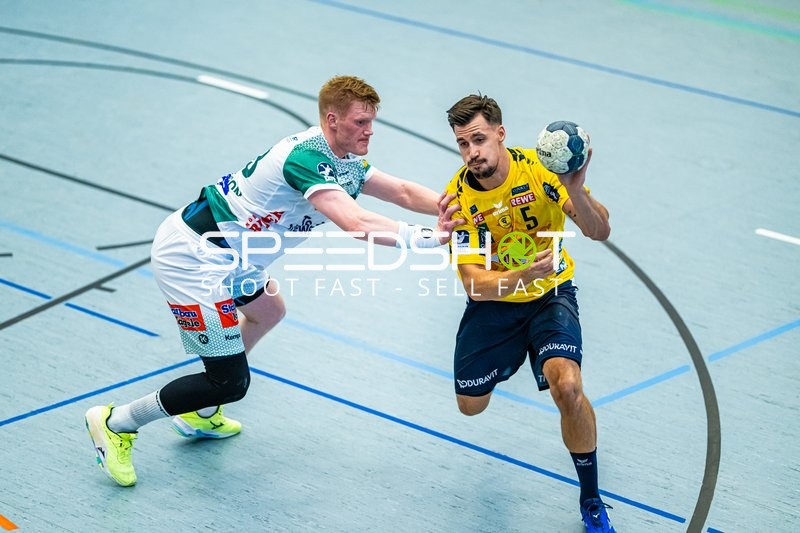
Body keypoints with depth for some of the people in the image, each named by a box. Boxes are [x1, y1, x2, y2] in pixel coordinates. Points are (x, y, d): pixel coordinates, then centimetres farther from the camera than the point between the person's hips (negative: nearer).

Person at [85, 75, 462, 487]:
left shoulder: (344, 160, 5)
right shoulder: (306, 159, -26)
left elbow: (403, 192, 10)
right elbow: (356, 224, -36)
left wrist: (452, 209, -5)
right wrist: (427, 238, -35)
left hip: (223, 254, 11)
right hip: (193, 259, -11)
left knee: (268, 310, 33)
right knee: (230, 383, -7)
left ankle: (199, 415, 43)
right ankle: (115, 423, 8)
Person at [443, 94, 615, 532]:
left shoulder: (540, 167, -21)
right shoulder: (459, 198, -19)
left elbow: (599, 232, -23)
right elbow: (474, 283, -24)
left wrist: (574, 191, -43)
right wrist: (524, 275, -43)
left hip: (550, 295, -2)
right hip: (493, 303, 2)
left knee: (567, 387, -27)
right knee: (471, 405, 12)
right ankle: (508, 360, 51)